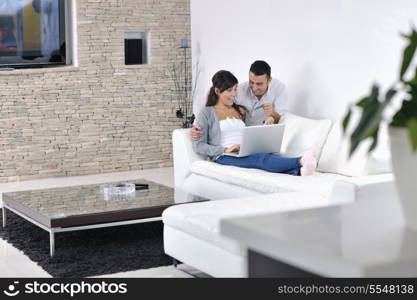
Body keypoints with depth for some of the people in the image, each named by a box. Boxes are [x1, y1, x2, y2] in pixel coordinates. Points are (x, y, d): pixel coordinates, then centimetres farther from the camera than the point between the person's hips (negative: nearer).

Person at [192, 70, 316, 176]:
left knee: (266, 155, -34)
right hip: (223, 158, -4)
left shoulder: (241, 111, 26)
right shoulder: (207, 113, 9)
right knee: (262, 159, -36)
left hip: (246, 154, 5)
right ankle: (299, 162, -59)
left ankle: (297, 171, -64)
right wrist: (225, 150, -13)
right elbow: (198, 146, 0)